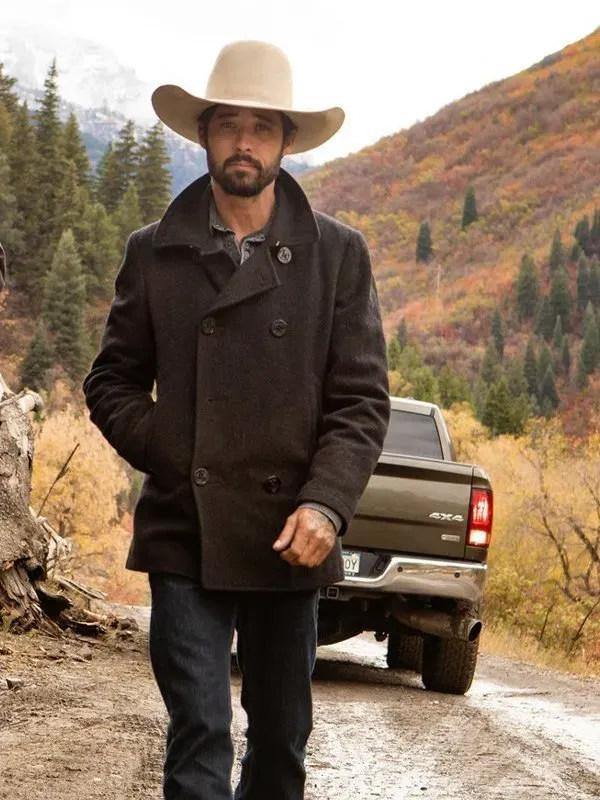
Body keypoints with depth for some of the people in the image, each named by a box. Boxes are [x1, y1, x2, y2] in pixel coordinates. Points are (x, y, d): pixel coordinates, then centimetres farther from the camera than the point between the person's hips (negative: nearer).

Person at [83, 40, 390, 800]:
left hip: (290, 538, 1)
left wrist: (325, 502, -14)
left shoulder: (338, 253, 3)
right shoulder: (154, 252, 4)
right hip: (185, 534, -1)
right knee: (200, 736, -7)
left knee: (282, 739, 12)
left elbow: (361, 398, 0)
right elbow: (111, 383, 9)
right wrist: (172, 455, -7)